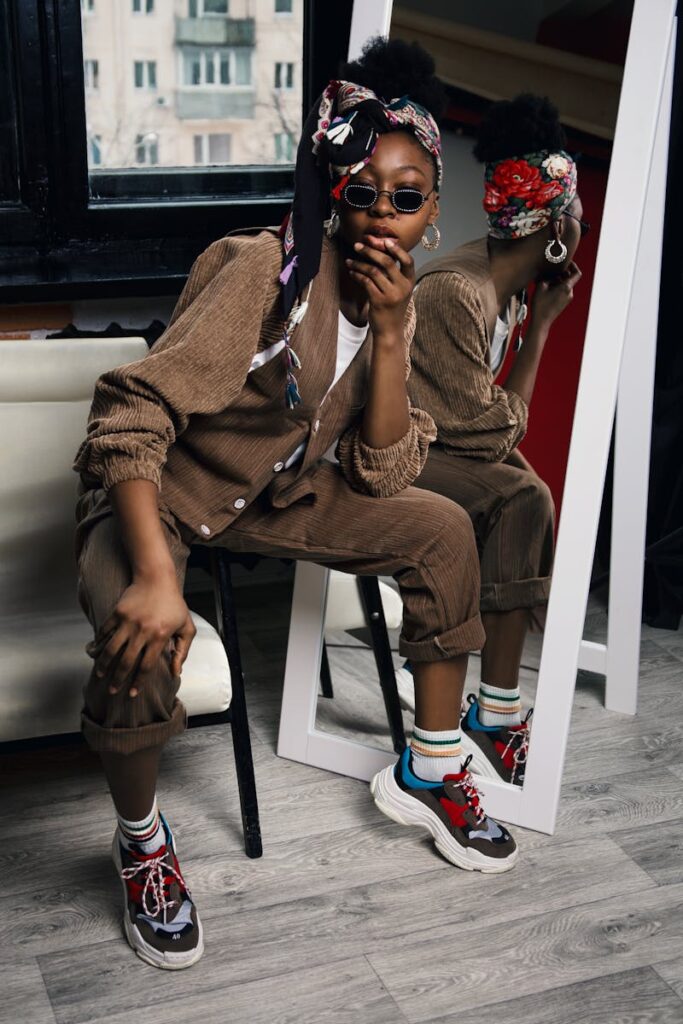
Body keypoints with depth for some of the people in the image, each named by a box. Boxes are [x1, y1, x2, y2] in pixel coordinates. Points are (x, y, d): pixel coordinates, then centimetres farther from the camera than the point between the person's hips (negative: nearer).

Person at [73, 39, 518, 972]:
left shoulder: (394, 300, -4)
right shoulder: (269, 271, -26)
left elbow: (379, 479, -11)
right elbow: (132, 413, -33)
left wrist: (389, 333, -22)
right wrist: (155, 575, -44)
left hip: (272, 493, 7)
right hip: (155, 491, -6)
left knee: (442, 530, -6)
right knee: (139, 638, -34)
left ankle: (429, 769, 12)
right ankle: (142, 842, -3)